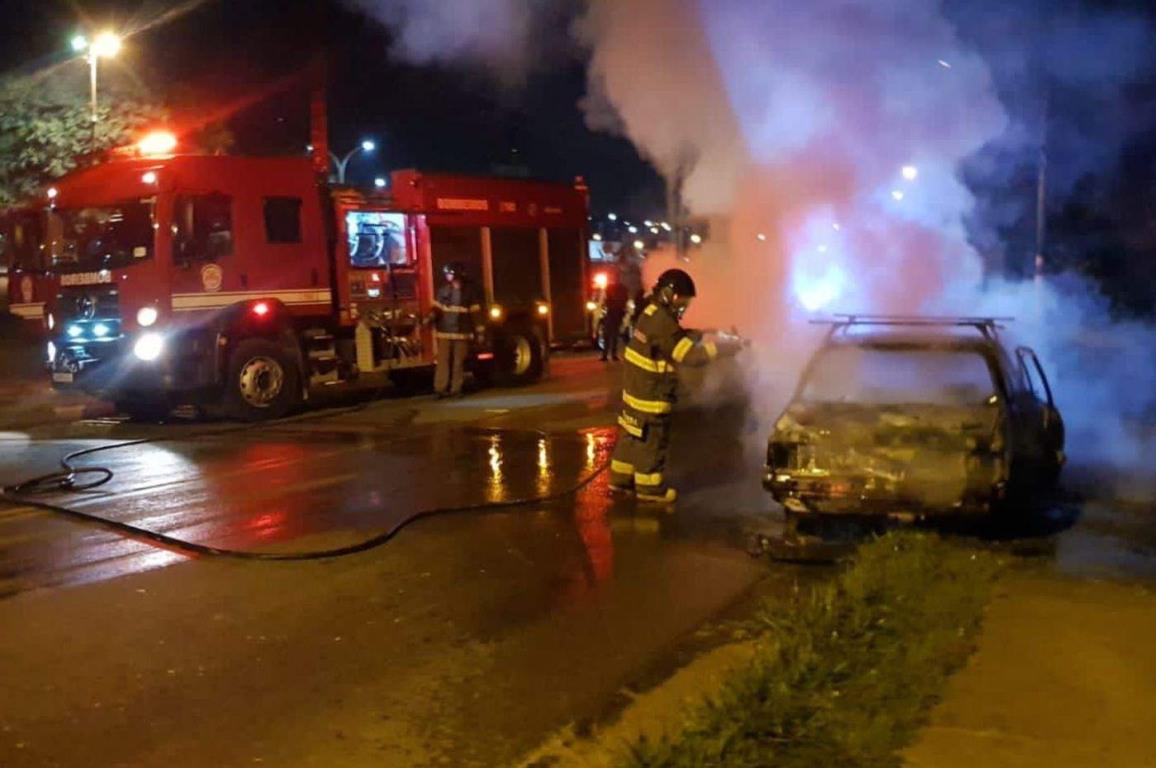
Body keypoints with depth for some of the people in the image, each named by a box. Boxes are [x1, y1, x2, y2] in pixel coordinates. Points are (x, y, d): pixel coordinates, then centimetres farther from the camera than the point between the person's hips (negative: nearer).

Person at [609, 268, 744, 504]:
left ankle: (621, 478, 29)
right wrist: (727, 347, -24)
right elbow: (691, 354, -28)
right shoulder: (662, 322, -25)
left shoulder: (653, 313, 8)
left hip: (637, 388, 10)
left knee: (632, 435, 18)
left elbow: (679, 341, 18)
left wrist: (703, 334, 4)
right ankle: (650, 487, 14)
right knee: (652, 441, 3)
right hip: (650, 393, -10)